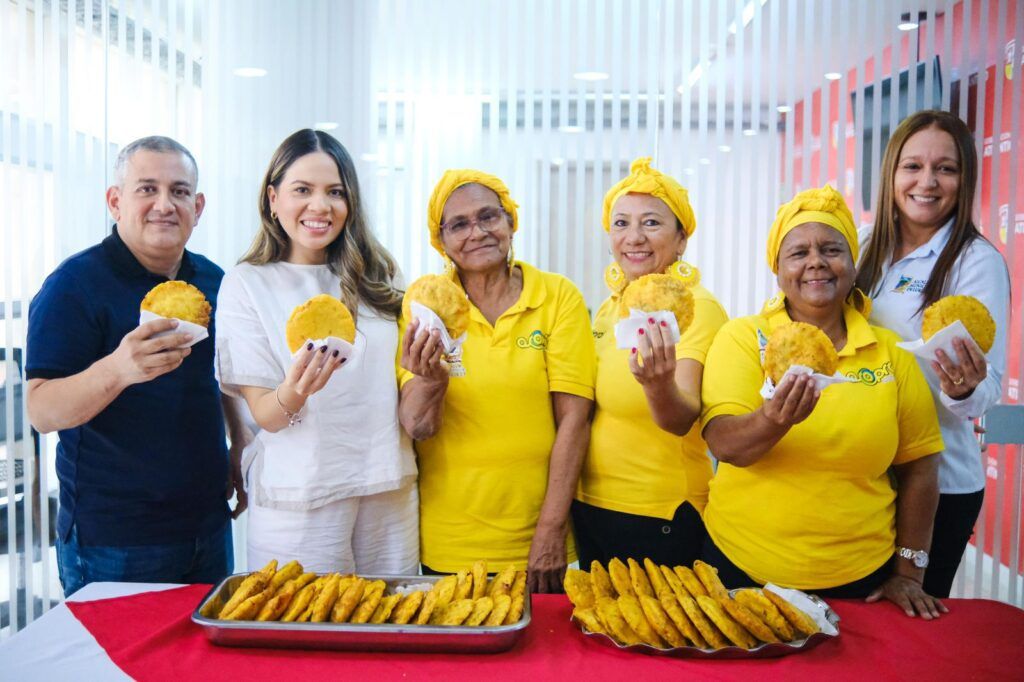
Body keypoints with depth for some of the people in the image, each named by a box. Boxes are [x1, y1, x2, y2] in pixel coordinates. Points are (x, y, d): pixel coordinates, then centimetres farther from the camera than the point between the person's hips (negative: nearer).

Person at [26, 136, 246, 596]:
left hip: (209, 524, 6)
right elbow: (42, 412, -19)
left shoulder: (214, 282, 7)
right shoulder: (73, 285, -12)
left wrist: (240, 450, 8)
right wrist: (116, 370, -36)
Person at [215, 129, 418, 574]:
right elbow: (265, 415, -8)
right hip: (300, 498, -3)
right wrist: (294, 392, -29)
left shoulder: (374, 277, 8)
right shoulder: (247, 283, -4)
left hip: (389, 487, 4)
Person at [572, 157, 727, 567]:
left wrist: (660, 387, -48)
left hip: (663, 519, -6)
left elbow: (683, 420, -29)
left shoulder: (698, 308, -15)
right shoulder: (607, 310, 4)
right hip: (590, 509, 6)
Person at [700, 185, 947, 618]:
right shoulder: (741, 338, -5)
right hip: (739, 567, -1)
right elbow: (722, 443, -18)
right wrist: (773, 420, -38)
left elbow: (918, 469, 5)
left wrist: (908, 574, 5)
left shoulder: (891, 353, -1)